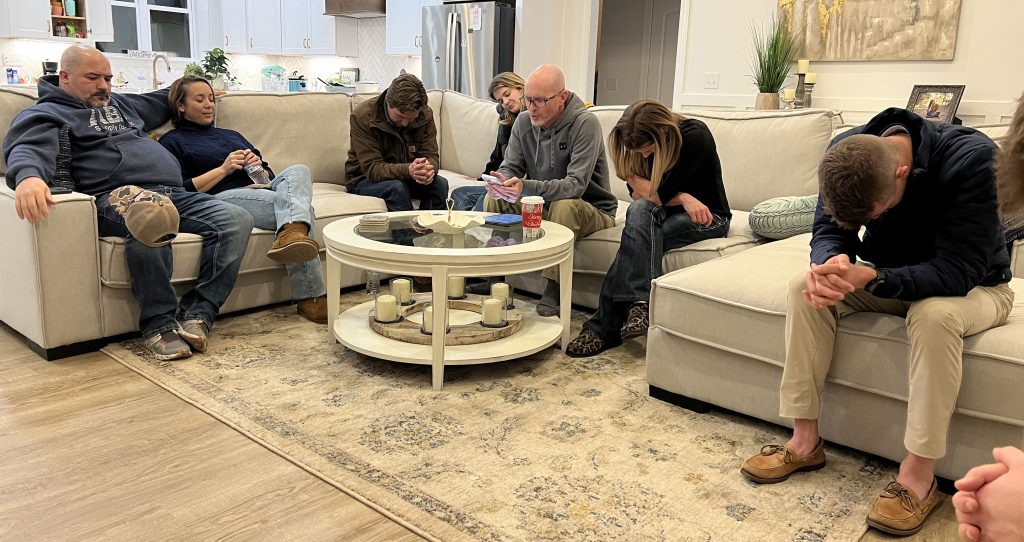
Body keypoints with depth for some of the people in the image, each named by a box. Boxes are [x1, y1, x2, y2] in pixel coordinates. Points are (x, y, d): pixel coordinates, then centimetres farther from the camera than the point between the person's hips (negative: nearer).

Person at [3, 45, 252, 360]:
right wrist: (28, 176, -35)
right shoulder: (46, 115, 11)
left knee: (236, 219, -20)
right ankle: (159, 324, -30)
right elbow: (28, 149, -12)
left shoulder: (118, 104, 34)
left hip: (174, 195, 7)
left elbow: (156, 103, 55)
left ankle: (196, 315, -25)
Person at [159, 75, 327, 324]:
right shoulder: (172, 142, 16)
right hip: (221, 198, -5)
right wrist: (223, 169, -6)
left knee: (298, 171, -29)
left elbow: (269, 175, 27)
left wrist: (258, 168, 3)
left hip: (259, 191, 5)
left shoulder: (231, 135, 35)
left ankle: (291, 234, -56)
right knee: (298, 204, -32)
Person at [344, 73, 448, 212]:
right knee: (397, 188, -34)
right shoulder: (362, 116, -21)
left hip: (405, 177, 4)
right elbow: (371, 168, -26)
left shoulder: (425, 114, -8)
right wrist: (408, 170, -44)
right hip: (365, 180, -4)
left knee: (440, 184, -22)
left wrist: (429, 168, -36)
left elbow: (431, 156, -9)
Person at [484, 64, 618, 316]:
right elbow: (509, 167, -1)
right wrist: (503, 181, -28)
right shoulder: (524, 121, -3)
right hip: (542, 204, 5)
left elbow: (576, 185, -30)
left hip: (592, 209, -5)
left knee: (564, 206, -38)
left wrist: (526, 188, -45)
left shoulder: (585, 123, -22)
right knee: (494, 198, -16)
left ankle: (553, 291, -28)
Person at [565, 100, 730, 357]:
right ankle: (640, 304, -36)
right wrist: (683, 198, -21)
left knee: (639, 236, -31)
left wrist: (631, 175, -15)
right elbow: (639, 196, -8)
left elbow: (660, 194, -26)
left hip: (708, 217, -5)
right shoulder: (643, 142, -5)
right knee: (640, 210, -32)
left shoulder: (695, 136, -22)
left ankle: (605, 326, -30)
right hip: (668, 213, 5)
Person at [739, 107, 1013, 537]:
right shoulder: (848, 154, -18)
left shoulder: (972, 159, -31)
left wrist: (870, 278, -47)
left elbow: (960, 270, -34)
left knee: (936, 314, -38)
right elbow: (829, 231, -14)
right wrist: (828, 264, -39)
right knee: (804, 287, -20)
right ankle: (805, 442, -15)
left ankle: (919, 476, -25)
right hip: (887, 276, 4)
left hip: (973, 286, -4)